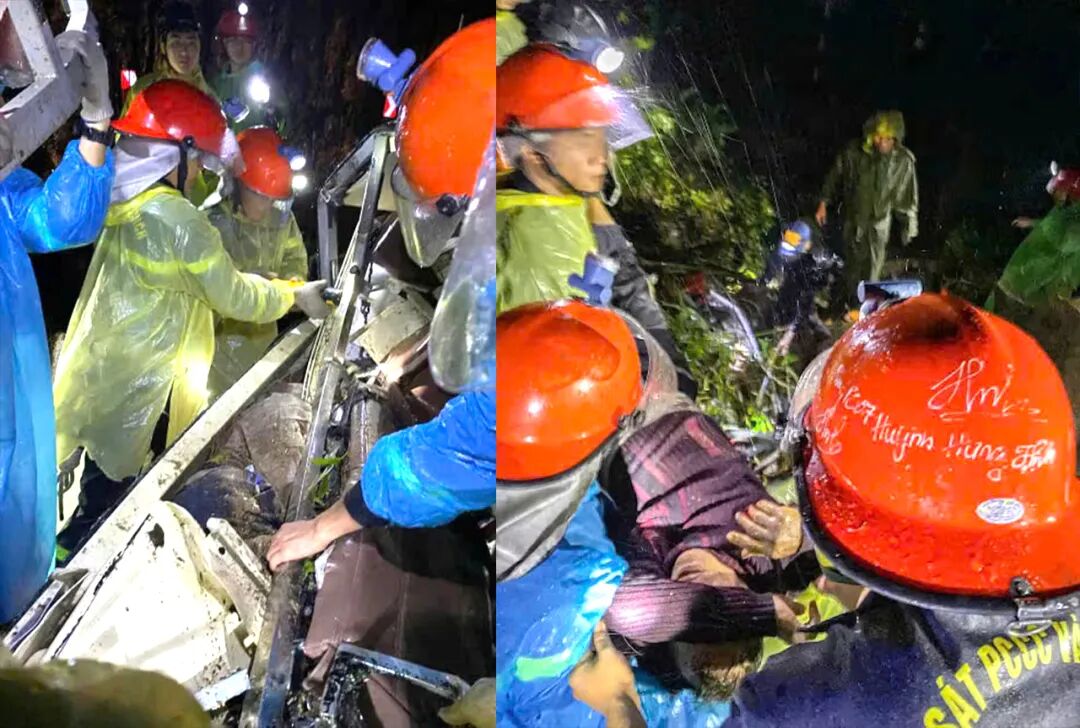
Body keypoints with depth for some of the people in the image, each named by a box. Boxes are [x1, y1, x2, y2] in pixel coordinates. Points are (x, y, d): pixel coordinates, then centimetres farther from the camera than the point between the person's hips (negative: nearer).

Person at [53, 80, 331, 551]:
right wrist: (297, 297, 4)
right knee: (107, 495, 13)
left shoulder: (112, 199, -2)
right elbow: (235, 296, -11)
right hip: (124, 390, -7)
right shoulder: (180, 223, -24)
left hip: (85, 375, 7)